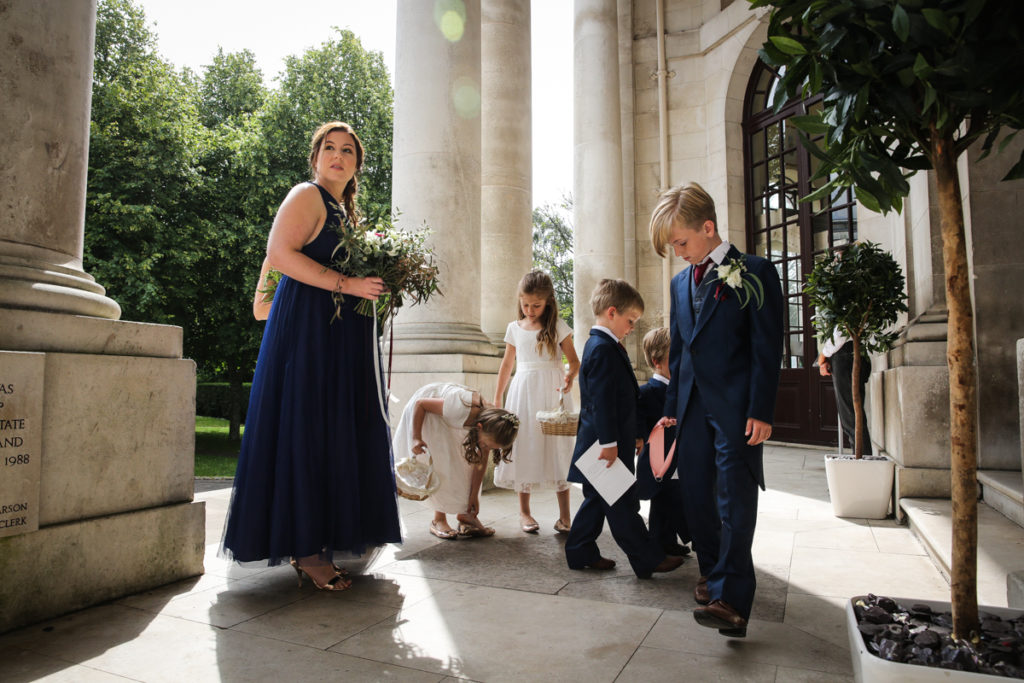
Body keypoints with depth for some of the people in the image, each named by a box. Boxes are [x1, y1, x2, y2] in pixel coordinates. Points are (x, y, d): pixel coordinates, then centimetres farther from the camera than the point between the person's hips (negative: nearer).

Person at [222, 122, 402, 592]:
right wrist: (345, 284, -19)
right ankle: (305, 550, -2)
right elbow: (280, 252, -15)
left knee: (337, 434, 6)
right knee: (307, 431, -8)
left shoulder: (345, 210, 24)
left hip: (341, 335, 9)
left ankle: (321, 538, 12)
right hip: (308, 328, -9)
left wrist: (376, 283, 12)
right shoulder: (306, 196, -1)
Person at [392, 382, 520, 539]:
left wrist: (474, 495, -3)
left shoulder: (491, 428, -23)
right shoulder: (461, 410, -43)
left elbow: (481, 462, -9)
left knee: (467, 459, -3)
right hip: (429, 411, -6)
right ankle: (438, 520, -1)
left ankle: (464, 513, 7)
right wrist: (415, 437, -30)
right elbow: (420, 403, -28)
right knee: (439, 464, -13)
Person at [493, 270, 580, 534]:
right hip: (523, 392, 2)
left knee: (556, 449, -3)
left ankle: (564, 516, 5)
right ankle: (524, 511, 17)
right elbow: (507, 364, 17)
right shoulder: (515, 328, 9)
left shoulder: (557, 326, 1)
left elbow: (574, 360, -1)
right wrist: (497, 399, 17)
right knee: (524, 448, 4)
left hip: (552, 393, -2)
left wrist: (570, 377, -23)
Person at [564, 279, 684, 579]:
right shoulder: (603, 349, -18)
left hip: (606, 441, 11)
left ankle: (581, 553, 26)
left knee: (598, 499, 17)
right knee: (622, 504, 0)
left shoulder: (600, 345, 16)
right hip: (608, 443, -11)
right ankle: (648, 559, 10)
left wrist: (627, 437, 25)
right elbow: (602, 401, -23)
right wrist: (609, 442, -23)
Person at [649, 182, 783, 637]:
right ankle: (712, 572, 29)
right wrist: (672, 406, 16)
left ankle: (732, 600, -5)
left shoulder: (755, 273, -4)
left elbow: (767, 347, -8)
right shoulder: (680, 282, 15)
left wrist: (761, 411, -13)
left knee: (735, 498, -8)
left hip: (735, 407, -6)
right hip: (693, 406, 7)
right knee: (695, 494, 11)